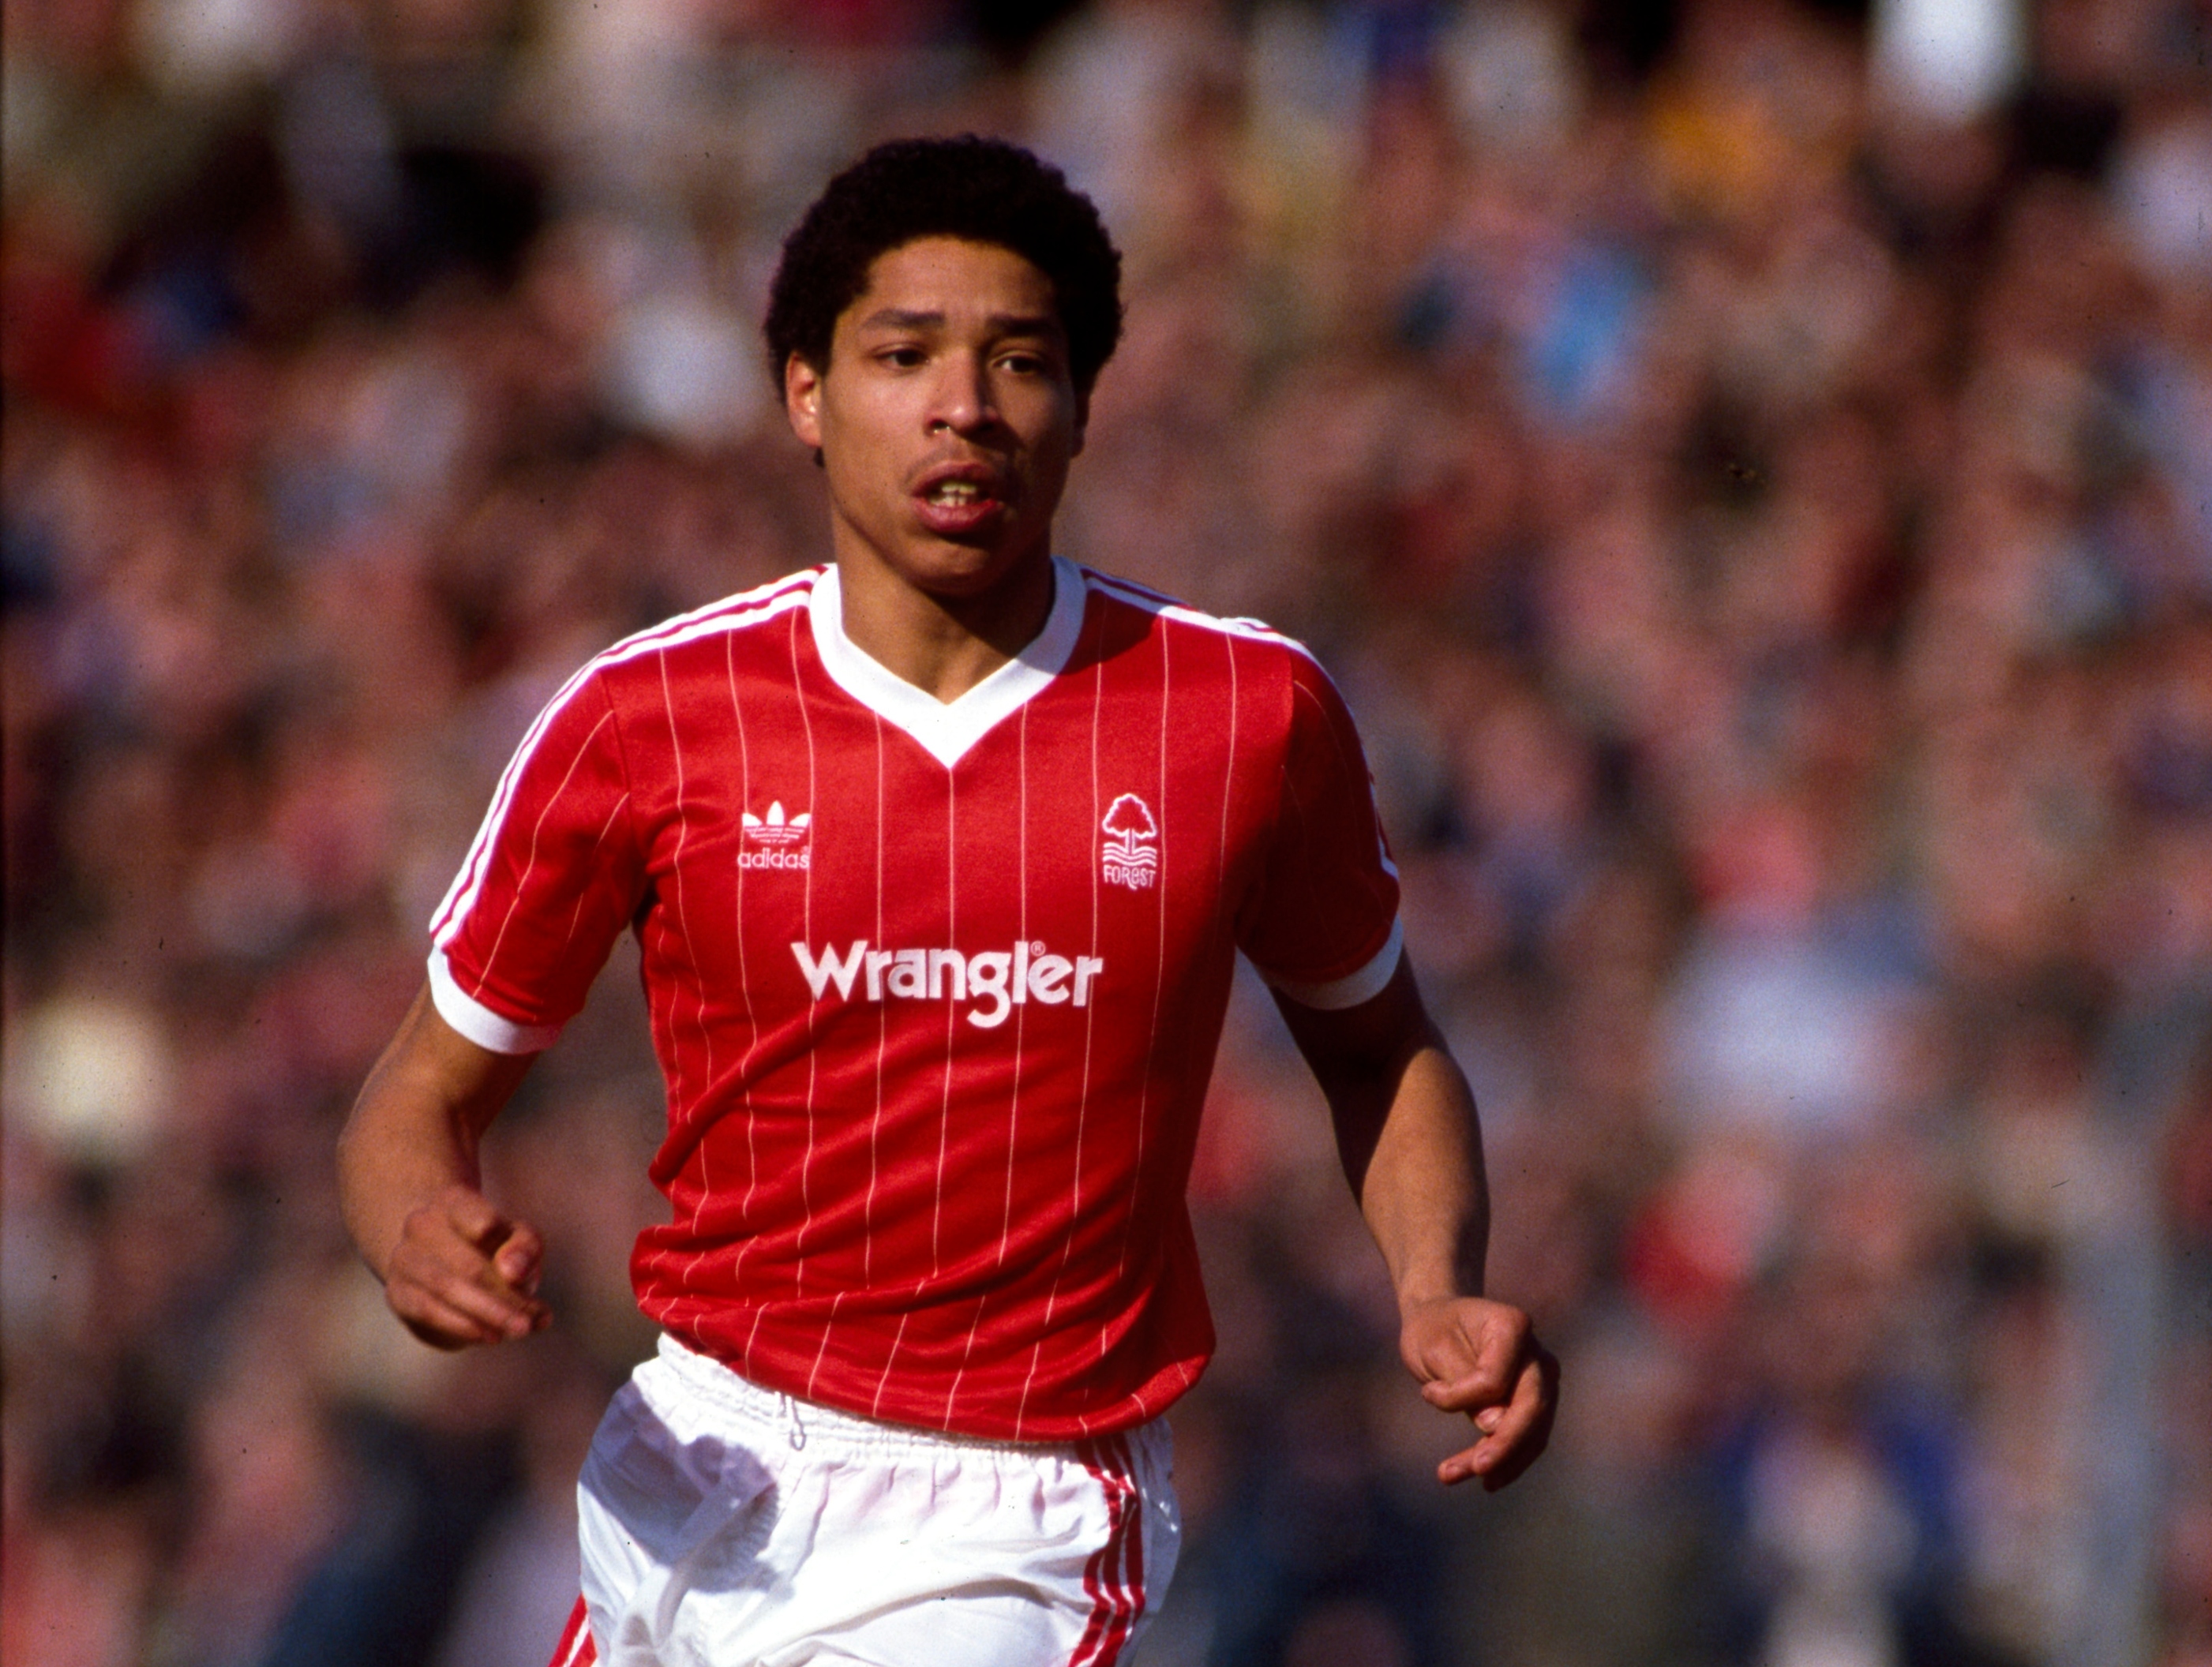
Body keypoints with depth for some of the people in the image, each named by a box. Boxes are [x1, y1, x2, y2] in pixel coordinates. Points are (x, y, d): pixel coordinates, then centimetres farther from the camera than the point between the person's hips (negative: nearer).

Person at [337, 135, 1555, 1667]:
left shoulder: (1253, 713, -4)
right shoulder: (648, 720, -4)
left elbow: (1380, 1049, 12)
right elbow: (425, 1093, 3)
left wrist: (1442, 1294, -6)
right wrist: (422, 1237, -19)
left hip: (1006, 1538, -2)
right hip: (694, 1476, 2)